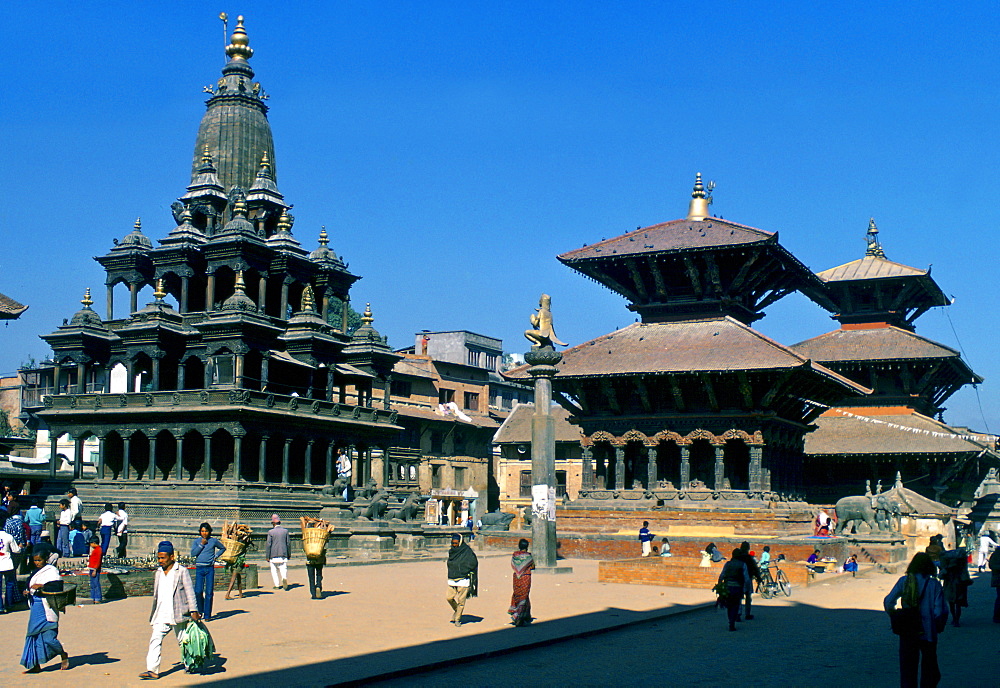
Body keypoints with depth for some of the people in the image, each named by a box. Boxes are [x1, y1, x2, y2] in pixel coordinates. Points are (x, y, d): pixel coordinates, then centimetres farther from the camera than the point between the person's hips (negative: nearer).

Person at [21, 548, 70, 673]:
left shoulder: (52, 571, -7)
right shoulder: (36, 572, 17)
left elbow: (58, 586, -18)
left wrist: (42, 586, -24)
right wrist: (28, 592, 6)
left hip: (47, 609, -8)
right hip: (35, 608, 8)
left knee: (48, 636, -8)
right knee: (34, 635, 4)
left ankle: (64, 655, 15)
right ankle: (35, 665, 8)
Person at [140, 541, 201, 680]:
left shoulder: (182, 571, -5)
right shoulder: (158, 573, 13)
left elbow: (189, 591, -8)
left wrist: (193, 611, -15)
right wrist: (154, 613, 22)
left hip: (178, 615, -5)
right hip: (161, 615, 5)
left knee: (183, 641, 8)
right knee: (155, 640, -9)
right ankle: (152, 670, -12)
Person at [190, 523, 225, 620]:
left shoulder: (214, 541, 6)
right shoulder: (196, 541, 7)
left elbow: (223, 548, 20)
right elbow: (193, 553, -5)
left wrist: (216, 556, 7)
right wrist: (201, 544, -9)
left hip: (210, 568, 0)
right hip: (199, 568, 0)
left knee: (209, 592, -1)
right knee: (198, 591, -7)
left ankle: (207, 615, 5)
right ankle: (200, 610, 18)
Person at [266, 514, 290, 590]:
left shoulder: (270, 532, -5)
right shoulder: (285, 531, 2)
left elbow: (268, 545, -5)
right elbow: (288, 543, 6)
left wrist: (267, 556, 0)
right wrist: (289, 554, 15)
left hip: (273, 556, -1)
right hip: (283, 555, 1)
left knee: (274, 571, 11)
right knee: (283, 569, 1)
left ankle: (277, 585, 11)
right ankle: (284, 578, -27)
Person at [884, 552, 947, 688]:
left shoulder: (904, 581, -3)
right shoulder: (934, 584, -8)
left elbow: (888, 602, -5)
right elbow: (940, 611, -13)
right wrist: (939, 627, 4)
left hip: (906, 631, 1)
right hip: (927, 632, -1)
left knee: (907, 667, 9)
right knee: (929, 665, 16)